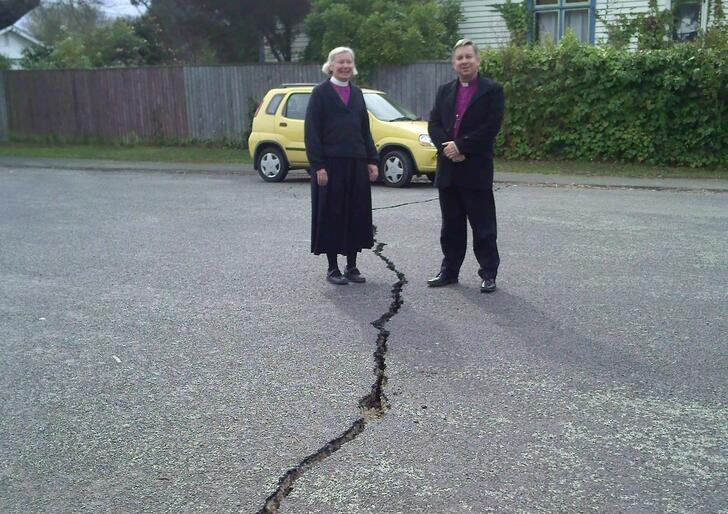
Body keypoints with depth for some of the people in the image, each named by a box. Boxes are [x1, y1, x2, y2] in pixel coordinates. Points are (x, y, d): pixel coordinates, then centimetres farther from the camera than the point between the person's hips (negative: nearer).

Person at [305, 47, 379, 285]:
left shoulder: (356, 93, 13)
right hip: (330, 163, -5)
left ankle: (351, 266, 18)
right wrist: (318, 165, -15)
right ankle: (332, 268, 11)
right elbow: (311, 131, -7)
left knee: (356, 214, 7)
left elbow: (365, 130, 15)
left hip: (356, 163, 5)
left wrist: (372, 160, 7)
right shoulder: (321, 92, -2)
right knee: (331, 214, 1)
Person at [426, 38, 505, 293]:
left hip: (477, 170, -5)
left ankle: (488, 274, 9)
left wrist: (460, 146, -15)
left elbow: (491, 127, -12)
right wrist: (446, 147, -10)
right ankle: (449, 271, 23)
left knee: (483, 226, 1)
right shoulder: (445, 91, 14)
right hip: (448, 170, 5)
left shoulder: (492, 90, -1)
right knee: (451, 226, 13)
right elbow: (433, 124, 7)